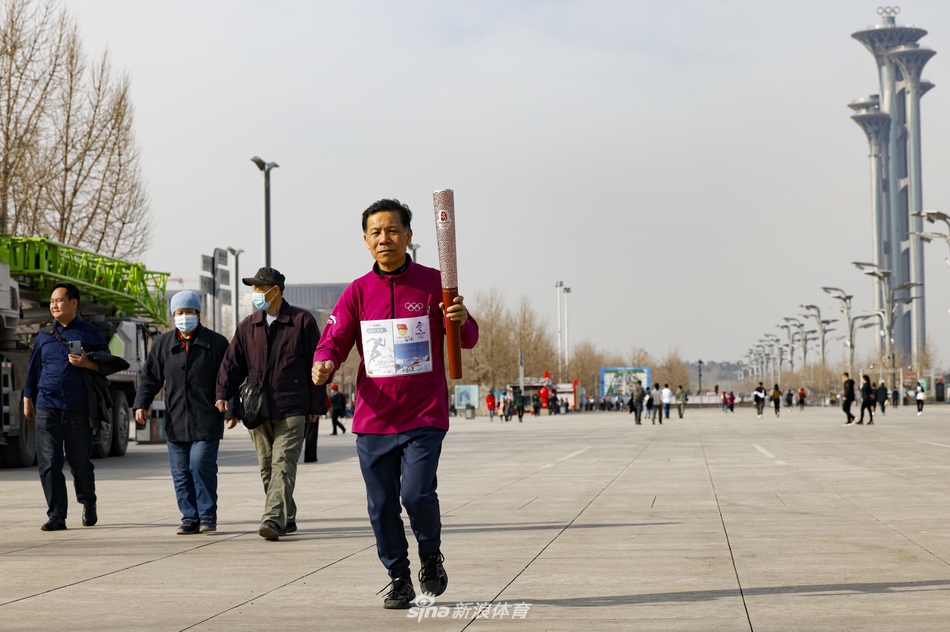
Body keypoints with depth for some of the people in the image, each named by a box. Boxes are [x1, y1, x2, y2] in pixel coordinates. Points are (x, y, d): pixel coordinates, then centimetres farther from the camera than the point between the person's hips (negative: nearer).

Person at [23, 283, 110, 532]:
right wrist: (27, 400, 15)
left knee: (80, 462, 7)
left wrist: (86, 363, -18)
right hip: (47, 409, 2)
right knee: (49, 464, -6)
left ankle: (88, 503, 32)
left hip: (78, 409, -2)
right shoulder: (44, 335, 13)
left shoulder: (89, 334, 3)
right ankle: (56, 516, -3)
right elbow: (33, 369, 18)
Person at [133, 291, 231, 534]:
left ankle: (208, 515, -1)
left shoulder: (217, 343, 2)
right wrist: (141, 405, -1)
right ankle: (190, 518, 12)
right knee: (181, 472, 3)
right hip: (175, 421, 4)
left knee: (201, 464, -14)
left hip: (206, 421, -4)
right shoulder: (162, 344, 10)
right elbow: (150, 377, 12)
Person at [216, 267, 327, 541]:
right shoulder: (248, 326, 12)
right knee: (267, 467, 8)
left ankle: (273, 519, -21)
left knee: (283, 464, -13)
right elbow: (232, 363, 12)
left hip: (291, 410, -5)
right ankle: (287, 519, 18)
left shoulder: (302, 321, 0)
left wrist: (316, 405, -1)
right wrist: (223, 395, -3)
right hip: (257, 410, 5)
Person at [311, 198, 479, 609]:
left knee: (417, 494, -15)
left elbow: (468, 339, 1)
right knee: (381, 505, 4)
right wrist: (324, 364, -22)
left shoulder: (433, 283, 1)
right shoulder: (357, 292, 6)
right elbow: (334, 340, 1)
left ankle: (431, 555, 15)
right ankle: (398, 579, 24)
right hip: (373, 418, 3)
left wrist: (461, 323, -23)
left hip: (424, 416, -2)